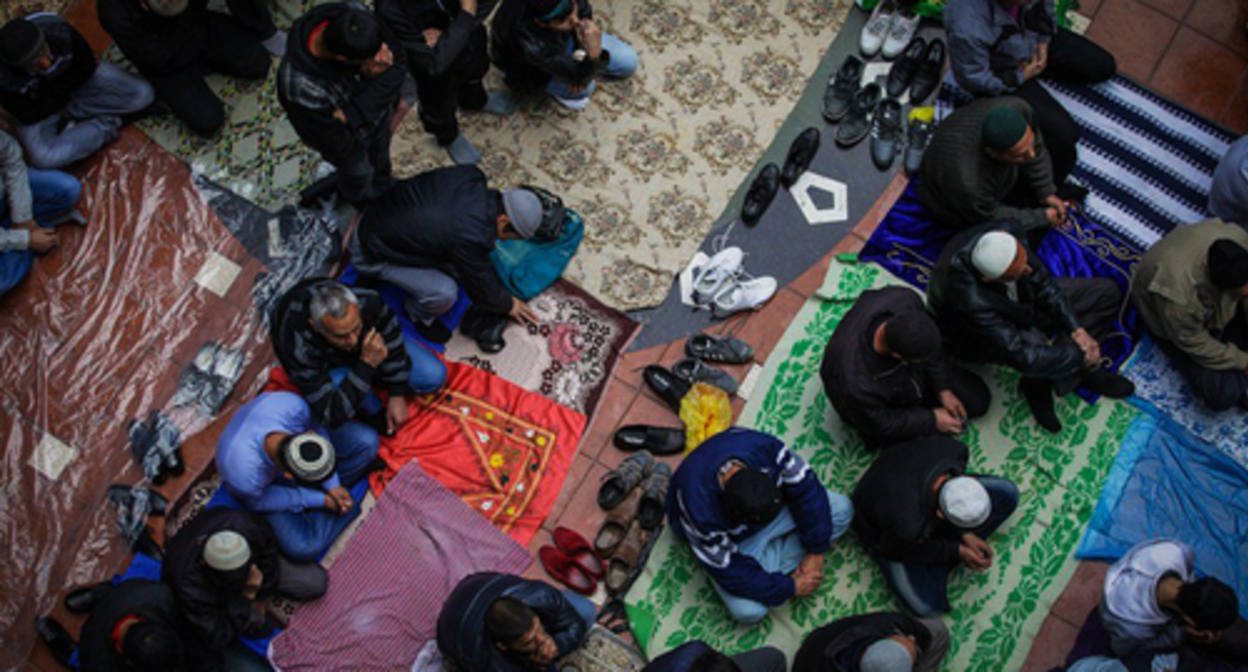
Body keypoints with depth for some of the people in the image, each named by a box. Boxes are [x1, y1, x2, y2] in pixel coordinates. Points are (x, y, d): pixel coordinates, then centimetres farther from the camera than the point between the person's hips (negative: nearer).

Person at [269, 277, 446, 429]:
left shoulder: (368, 302, -38)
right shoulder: (300, 350, -45)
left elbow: (393, 345, -14)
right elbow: (331, 417, -43)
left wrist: (397, 396, -10)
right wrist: (366, 364, -51)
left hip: (368, 351, 3)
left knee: (433, 376, -6)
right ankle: (373, 414, -2)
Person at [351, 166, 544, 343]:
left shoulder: (470, 175, -14)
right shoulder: (469, 238, -34)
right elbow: (483, 291, -15)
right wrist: (508, 305, 5)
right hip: (372, 253, -8)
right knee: (444, 293, -22)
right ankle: (419, 315, 9)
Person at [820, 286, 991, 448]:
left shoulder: (905, 300, -36)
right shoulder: (854, 386, -48)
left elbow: (929, 344, -11)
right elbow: (878, 424, -23)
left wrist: (943, 389, -5)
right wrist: (932, 420, -13)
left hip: (916, 374, 5)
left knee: (978, 401, 13)